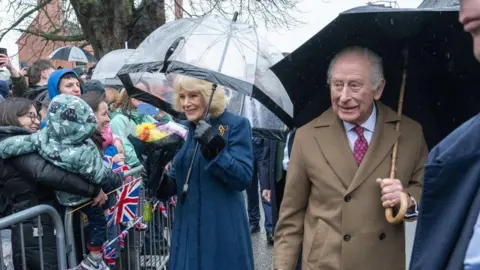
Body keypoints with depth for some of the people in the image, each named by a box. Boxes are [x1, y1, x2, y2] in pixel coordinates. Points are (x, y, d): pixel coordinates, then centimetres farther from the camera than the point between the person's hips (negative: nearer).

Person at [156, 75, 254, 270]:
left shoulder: (236, 125, -8)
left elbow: (244, 178, -16)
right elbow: (176, 182, 12)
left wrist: (215, 149, -26)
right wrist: (160, 181, -9)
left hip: (222, 230, -5)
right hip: (186, 228, 5)